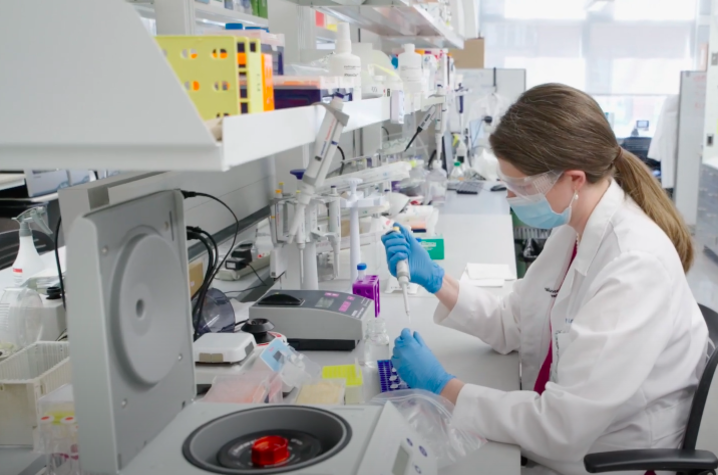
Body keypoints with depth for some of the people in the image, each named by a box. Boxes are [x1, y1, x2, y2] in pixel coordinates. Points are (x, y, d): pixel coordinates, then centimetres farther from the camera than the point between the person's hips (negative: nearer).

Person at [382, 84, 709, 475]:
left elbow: (564, 427, -28)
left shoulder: (636, 266, -28)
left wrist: (443, 387, -20)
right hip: (547, 426, 7)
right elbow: (512, 325, 5)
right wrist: (434, 279, -5)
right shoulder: (574, 230, -2)